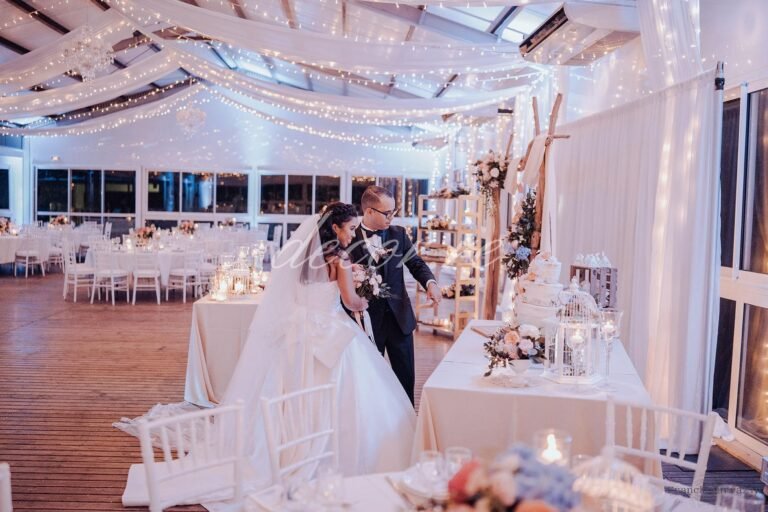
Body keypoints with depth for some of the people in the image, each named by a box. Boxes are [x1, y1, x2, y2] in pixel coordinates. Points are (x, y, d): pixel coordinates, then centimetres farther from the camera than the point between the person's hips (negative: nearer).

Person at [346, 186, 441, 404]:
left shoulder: (399, 234, 2)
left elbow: (416, 263, 2)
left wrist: (430, 282, -17)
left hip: (399, 316, 4)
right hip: (367, 319, -3)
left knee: (406, 376, 13)